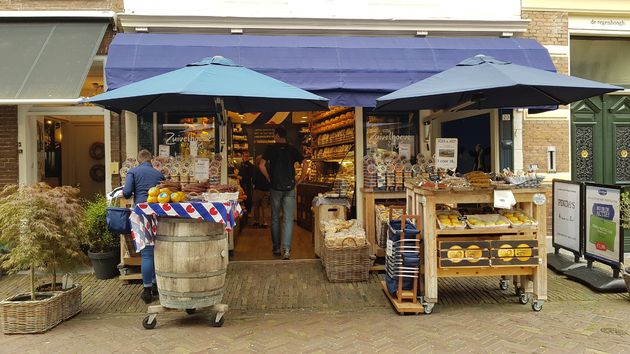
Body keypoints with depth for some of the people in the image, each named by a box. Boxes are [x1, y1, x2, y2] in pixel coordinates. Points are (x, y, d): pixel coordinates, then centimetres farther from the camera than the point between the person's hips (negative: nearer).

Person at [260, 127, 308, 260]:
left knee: (275, 218, 13)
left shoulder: (271, 148, -1)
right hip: (290, 188, 1)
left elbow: (261, 165, -9)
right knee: (288, 219, -1)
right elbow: (305, 164, -5)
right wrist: (300, 180, 3)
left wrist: (269, 178, 3)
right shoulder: (293, 149, 3)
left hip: (275, 187, 0)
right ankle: (287, 250, -9)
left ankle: (276, 248, 20)